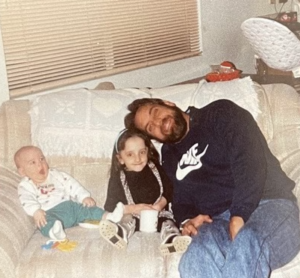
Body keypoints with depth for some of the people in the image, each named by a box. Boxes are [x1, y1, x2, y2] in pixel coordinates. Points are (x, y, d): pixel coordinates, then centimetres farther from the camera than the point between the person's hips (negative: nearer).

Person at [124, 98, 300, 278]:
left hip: (270, 204, -4)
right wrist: (186, 220, -3)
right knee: (196, 261, -33)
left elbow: (250, 159, -8)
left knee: (245, 249, -41)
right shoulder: (169, 158, 24)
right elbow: (181, 200, 23)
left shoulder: (220, 113, 6)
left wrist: (239, 216, -19)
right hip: (219, 221, 4)